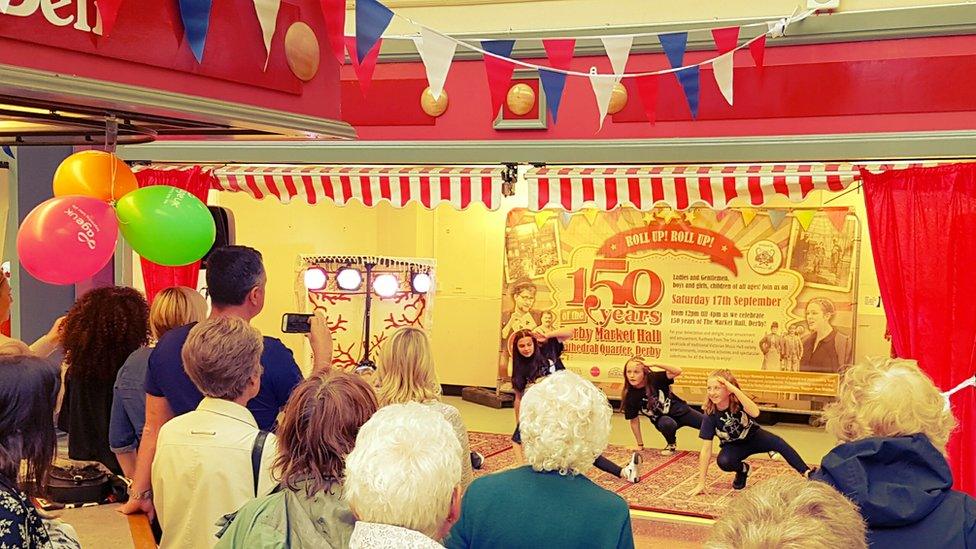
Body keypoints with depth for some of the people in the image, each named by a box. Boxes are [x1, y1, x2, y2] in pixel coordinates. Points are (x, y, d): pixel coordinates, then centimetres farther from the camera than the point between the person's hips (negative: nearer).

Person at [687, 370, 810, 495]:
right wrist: (701, 483, -23)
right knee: (723, 462, -31)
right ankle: (742, 469, 3)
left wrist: (734, 389, -56)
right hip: (733, 446, 1)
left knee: (778, 443, -28)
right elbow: (706, 449, -22)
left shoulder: (738, 401, -26)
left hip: (753, 436, 0)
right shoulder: (710, 415, -25)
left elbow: (755, 413, -50)